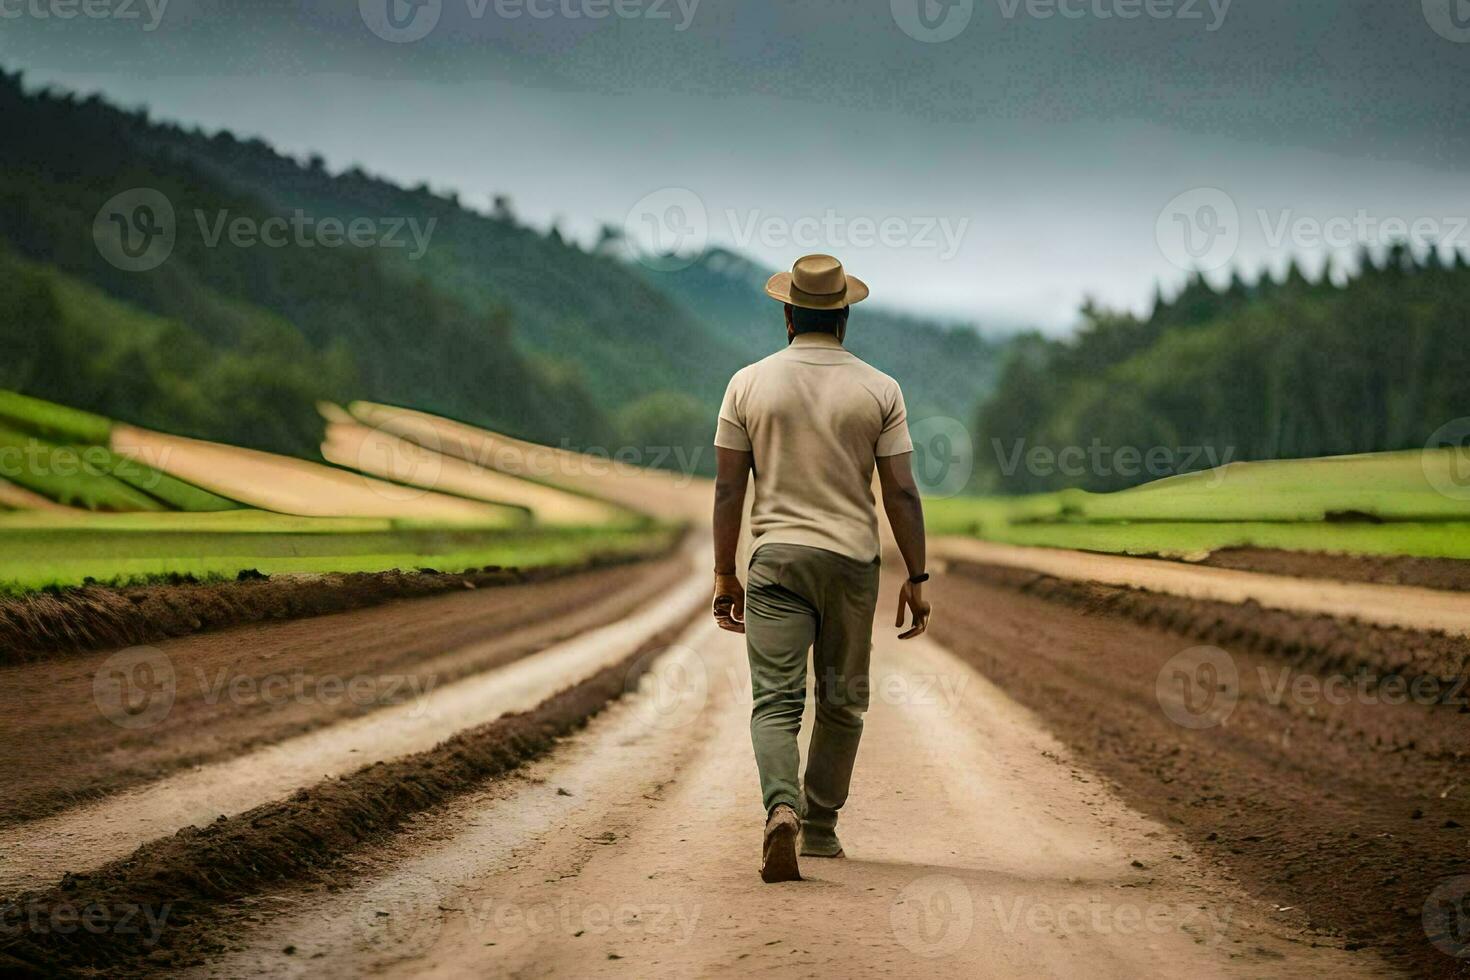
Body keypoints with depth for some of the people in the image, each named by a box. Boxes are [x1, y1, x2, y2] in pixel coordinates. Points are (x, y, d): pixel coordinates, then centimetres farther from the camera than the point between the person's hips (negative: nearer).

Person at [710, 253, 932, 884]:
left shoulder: (749, 384, 1)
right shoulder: (879, 390, 0)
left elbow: (728, 488, 0)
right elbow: (901, 492, -4)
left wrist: (725, 575, 7)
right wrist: (916, 579, 2)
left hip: (776, 556, 0)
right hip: (853, 559, 0)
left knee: (776, 701, -4)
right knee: (842, 702, 13)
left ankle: (782, 809, -27)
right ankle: (821, 827, 21)